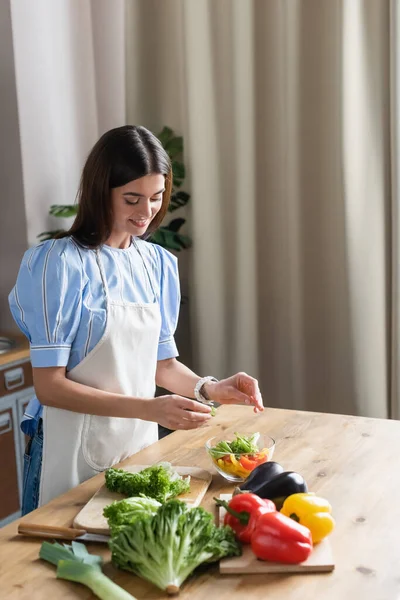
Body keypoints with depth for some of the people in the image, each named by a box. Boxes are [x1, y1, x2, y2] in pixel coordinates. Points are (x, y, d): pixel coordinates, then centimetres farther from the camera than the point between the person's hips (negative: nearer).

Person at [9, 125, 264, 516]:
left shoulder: (159, 263, 3)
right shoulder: (60, 264, -15)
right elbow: (48, 385, -17)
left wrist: (209, 388, -9)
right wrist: (149, 408, -25)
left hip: (140, 443, 6)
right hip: (76, 453, -5)